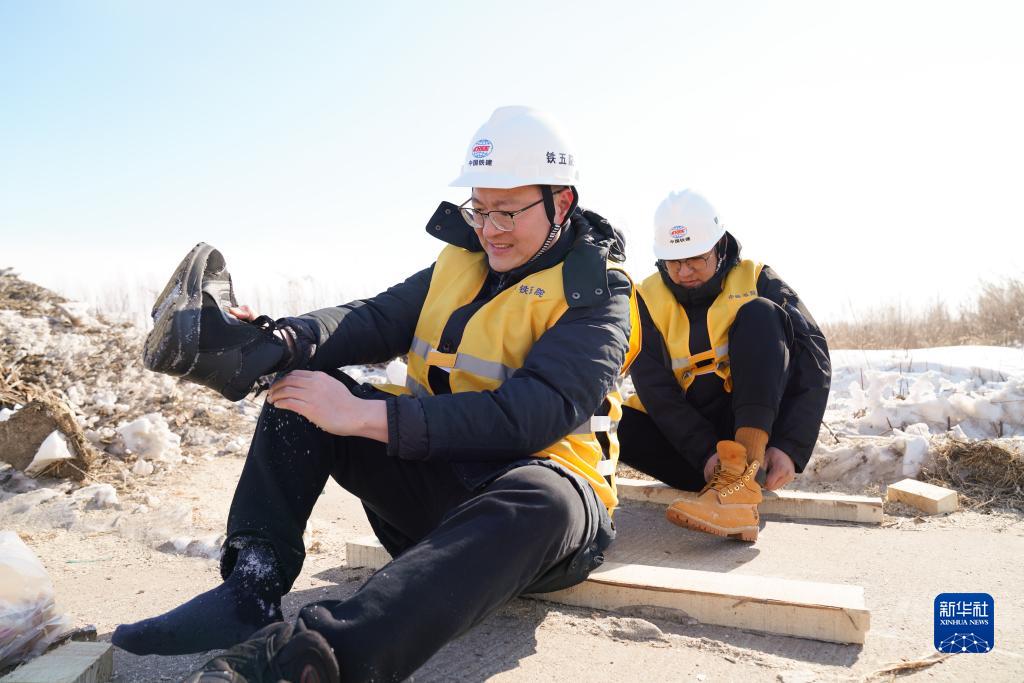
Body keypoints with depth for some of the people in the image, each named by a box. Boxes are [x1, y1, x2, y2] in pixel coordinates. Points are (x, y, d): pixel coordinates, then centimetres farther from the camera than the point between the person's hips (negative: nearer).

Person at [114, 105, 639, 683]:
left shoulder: (597, 295, -10)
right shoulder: (460, 261, 11)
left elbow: (535, 411, -25)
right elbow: (377, 320, -3)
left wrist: (366, 416, -31)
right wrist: (277, 342, -25)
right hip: (429, 480, 6)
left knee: (543, 497, -41)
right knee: (303, 384, -4)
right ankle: (254, 585, -18)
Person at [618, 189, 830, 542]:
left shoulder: (756, 280, -2)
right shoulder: (648, 299, 0)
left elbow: (814, 362, -10)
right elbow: (655, 390, -9)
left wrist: (790, 448, -22)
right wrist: (705, 452, -22)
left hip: (757, 425, 0)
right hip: (692, 443, 0)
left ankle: (741, 478, -36)